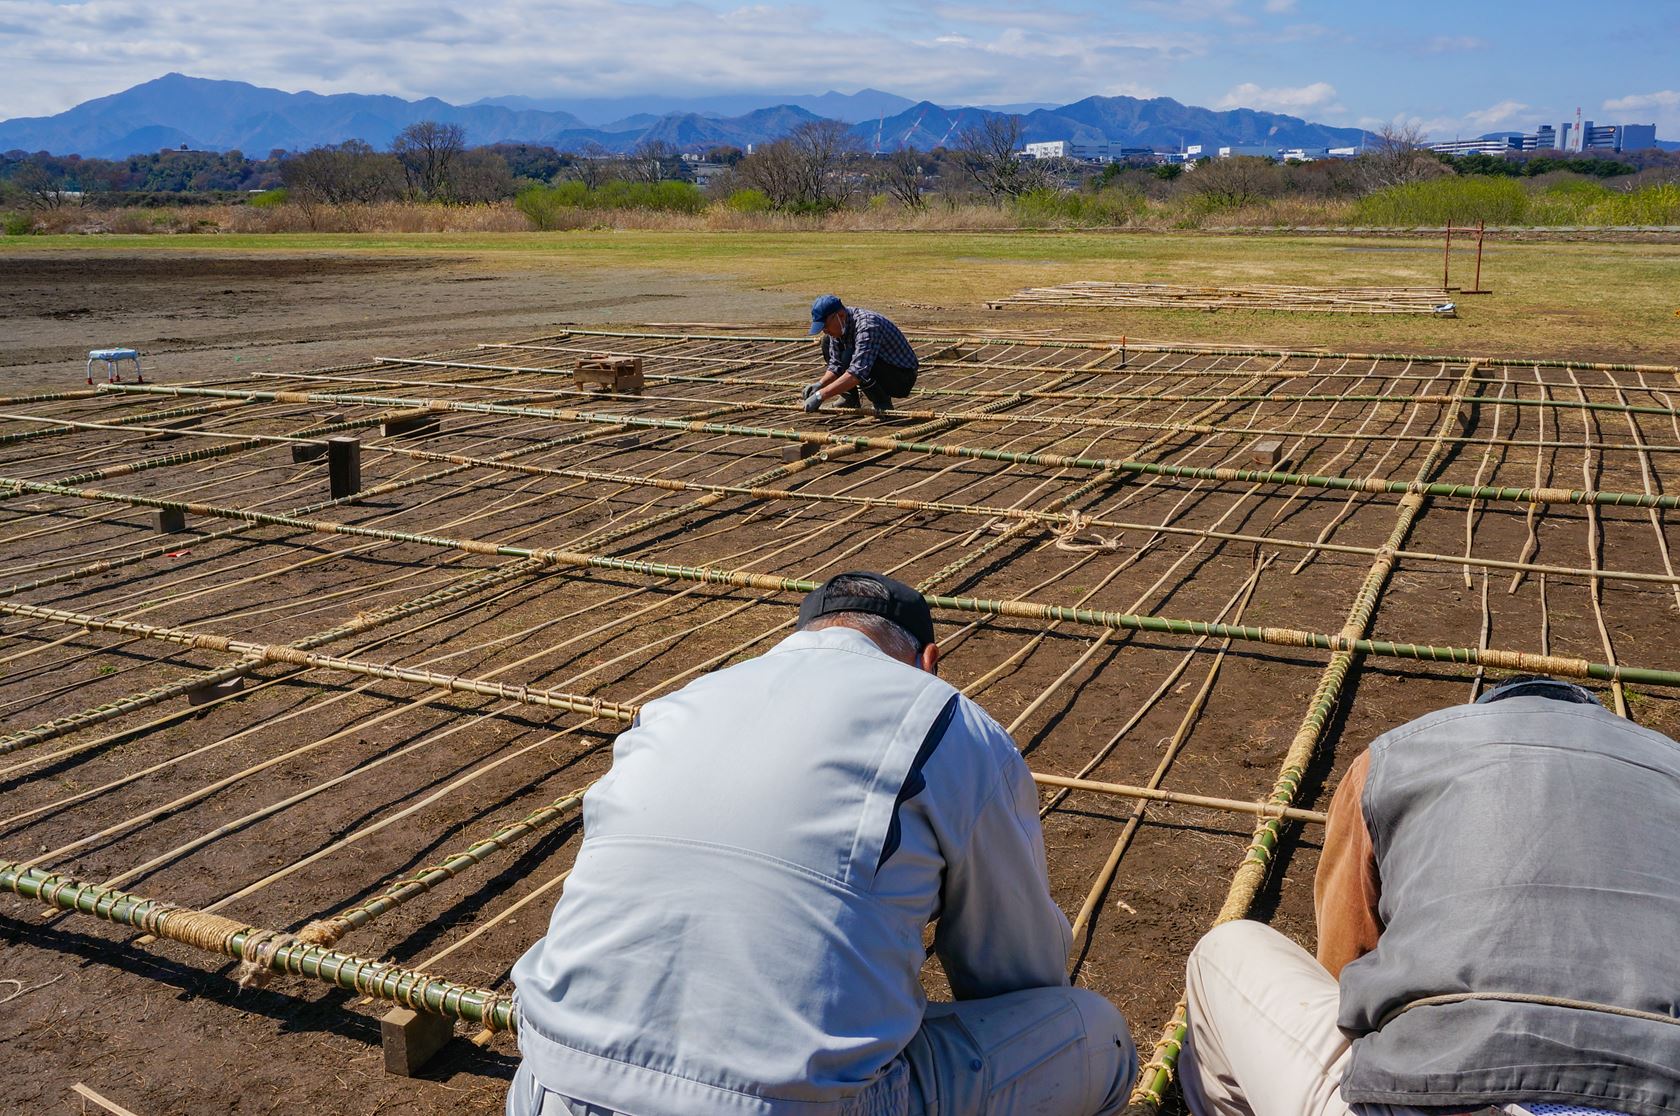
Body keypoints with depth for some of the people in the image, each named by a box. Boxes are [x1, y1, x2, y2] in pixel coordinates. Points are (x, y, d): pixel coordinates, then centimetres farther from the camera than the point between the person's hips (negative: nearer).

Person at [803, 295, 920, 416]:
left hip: (903, 378, -9)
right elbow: (836, 365, 3)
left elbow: (858, 373, -42)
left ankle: (883, 406, -14)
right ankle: (849, 399, 7)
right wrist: (820, 384, -16)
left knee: (849, 356, -32)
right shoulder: (838, 327, -5)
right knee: (828, 343, 3)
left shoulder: (867, 325, -32)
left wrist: (821, 395, -42)